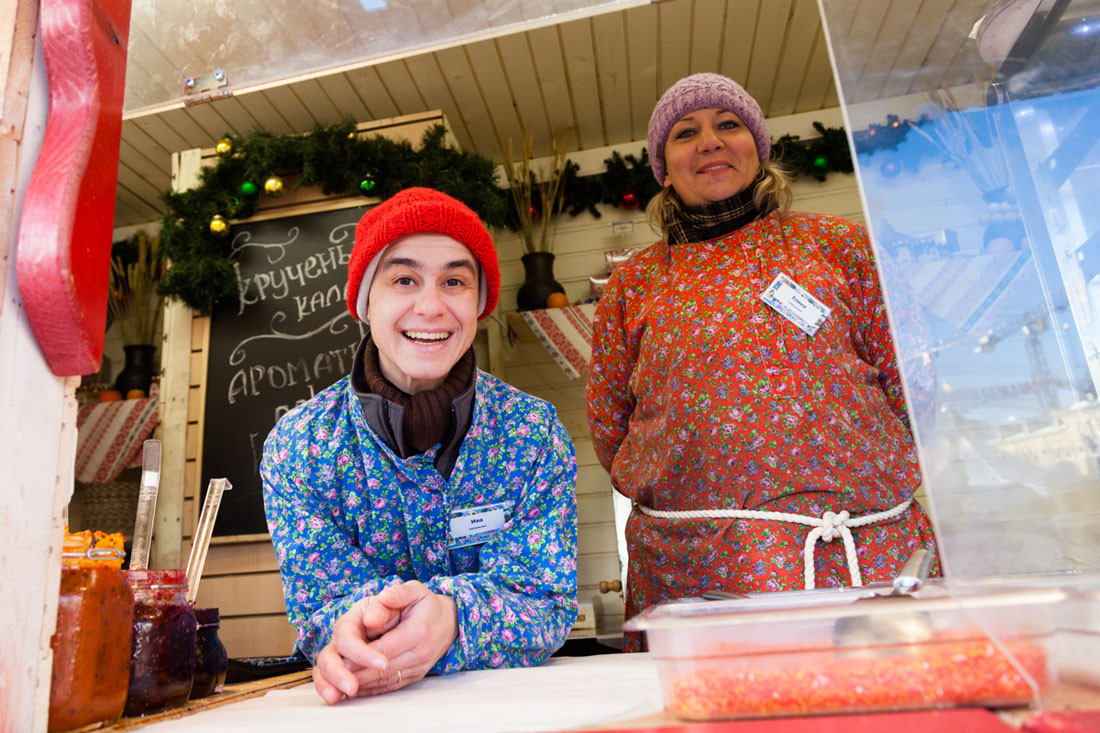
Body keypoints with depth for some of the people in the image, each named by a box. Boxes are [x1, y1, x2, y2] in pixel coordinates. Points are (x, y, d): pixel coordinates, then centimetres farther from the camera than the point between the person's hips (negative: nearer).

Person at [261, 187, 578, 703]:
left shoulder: (534, 433, -9)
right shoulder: (297, 445, -8)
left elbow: (546, 601, -13)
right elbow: (317, 604, -9)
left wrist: (450, 617, -32)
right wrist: (358, 624, -31)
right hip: (360, 708, 0)